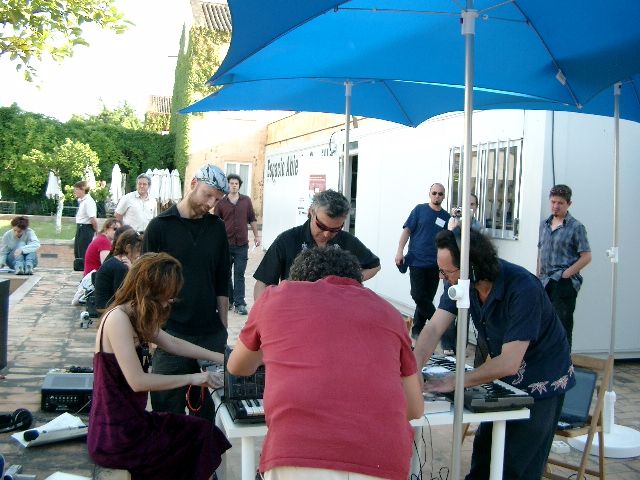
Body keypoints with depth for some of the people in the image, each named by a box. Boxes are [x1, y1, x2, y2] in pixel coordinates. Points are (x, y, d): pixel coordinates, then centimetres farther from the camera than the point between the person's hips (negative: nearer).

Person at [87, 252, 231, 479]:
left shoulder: (136, 318, 8)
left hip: (128, 422, 9)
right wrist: (191, 378, -16)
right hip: (115, 438, -9)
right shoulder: (118, 318, -21)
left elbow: (172, 343, 19)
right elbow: (137, 381, -25)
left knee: (201, 429, 7)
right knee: (204, 435, -2)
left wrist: (219, 357, 17)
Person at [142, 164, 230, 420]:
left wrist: (223, 327, 10)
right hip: (171, 334, -3)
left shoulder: (217, 228, 8)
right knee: (168, 409, 5)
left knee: (209, 407, 10)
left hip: (212, 334, 3)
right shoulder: (160, 226, -2)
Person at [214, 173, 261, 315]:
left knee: (239, 274, 1)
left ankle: (239, 303, 4)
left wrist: (256, 235, 9)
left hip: (242, 244, 0)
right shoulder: (221, 203, 1)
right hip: (225, 244, 1)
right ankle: (228, 300, 24)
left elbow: (252, 219, 10)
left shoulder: (246, 201, 4)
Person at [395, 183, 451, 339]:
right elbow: (407, 230, 0)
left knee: (427, 298, 6)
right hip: (417, 261, -3)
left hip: (435, 264, 3)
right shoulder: (420, 209, 2)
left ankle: (417, 329, 18)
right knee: (418, 295, -9)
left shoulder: (446, 217, 9)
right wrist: (400, 251, -8)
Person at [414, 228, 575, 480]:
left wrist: (453, 382, -31)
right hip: (502, 375, 6)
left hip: (541, 381, -6)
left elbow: (509, 363, -33)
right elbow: (434, 328, -17)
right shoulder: (462, 281, -13)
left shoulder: (523, 289, -33)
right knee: (484, 453, 14)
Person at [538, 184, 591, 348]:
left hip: (564, 284, -6)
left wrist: (566, 274, -13)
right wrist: (539, 275, 11)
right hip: (545, 282, 6)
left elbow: (586, 257, -7)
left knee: (562, 326, -4)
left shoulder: (576, 227, -5)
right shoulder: (544, 224, 12)